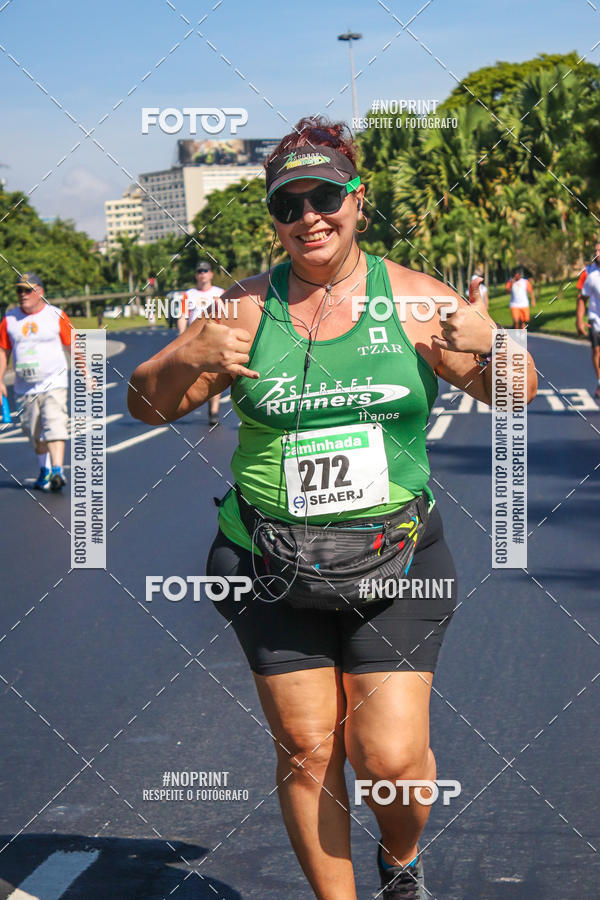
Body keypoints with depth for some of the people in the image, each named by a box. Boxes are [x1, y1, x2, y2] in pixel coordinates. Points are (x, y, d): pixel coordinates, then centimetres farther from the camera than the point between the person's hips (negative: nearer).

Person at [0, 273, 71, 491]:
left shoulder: (56, 316, -1)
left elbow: (74, 347, 5)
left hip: (53, 383, -4)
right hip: (24, 389, 4)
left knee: (54, 427, -19)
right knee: (35, 434, 10)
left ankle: (57, 470, -24)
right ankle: (45, 470, 28)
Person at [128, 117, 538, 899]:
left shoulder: (409, 297, -1)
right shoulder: (248, 308, 0)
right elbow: (148, 404, 2)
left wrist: (492, 346, -19)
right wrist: (189, 359, -20)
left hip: (394, 566, -1)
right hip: (275, 571, 1)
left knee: (391, 756, -5)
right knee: (306, 750, 4)